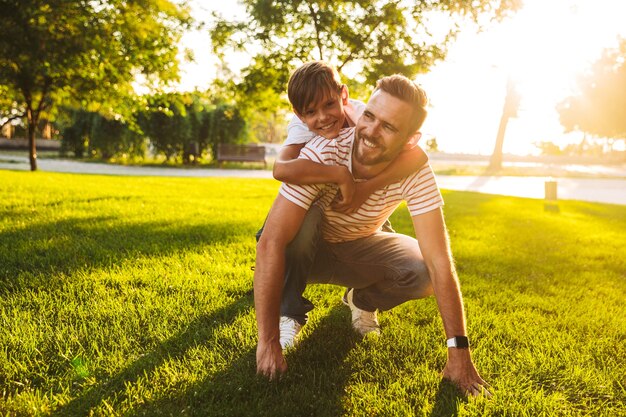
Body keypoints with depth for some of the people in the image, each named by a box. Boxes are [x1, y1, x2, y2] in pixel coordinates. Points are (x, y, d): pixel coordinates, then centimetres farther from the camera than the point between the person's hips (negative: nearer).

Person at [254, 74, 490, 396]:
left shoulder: (416, 173, -26)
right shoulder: (323, 154, -35)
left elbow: (440, 261, -28)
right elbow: (271, 243, -39)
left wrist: (459, 351, -32)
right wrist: (267, 342, -41)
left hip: (359, 249, 3)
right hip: (306, 251, -2)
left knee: (422, 271, -24)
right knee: (303, 221, -36)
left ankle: (362, 300, 9)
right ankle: (289, 314, -9)